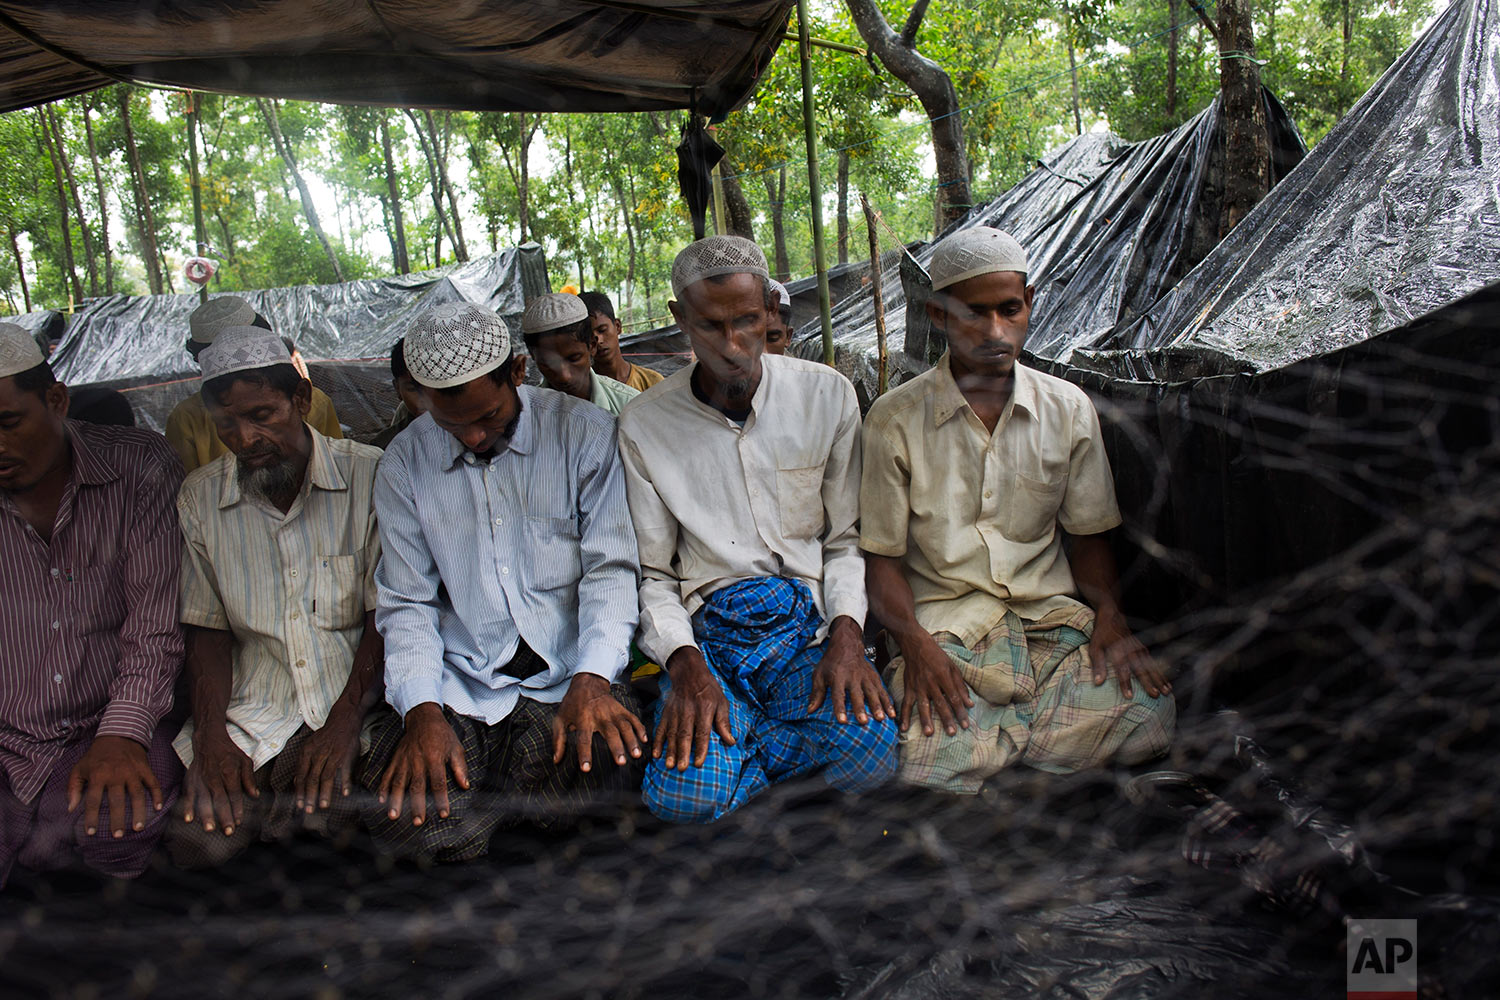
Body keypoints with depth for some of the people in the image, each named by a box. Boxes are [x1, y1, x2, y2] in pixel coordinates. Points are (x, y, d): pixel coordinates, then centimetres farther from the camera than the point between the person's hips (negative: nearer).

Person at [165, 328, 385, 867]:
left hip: (357, 698, -2)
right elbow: (206, 626, 9)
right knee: (200, 836, -22)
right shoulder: (198, 496, 7)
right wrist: (211, 733, -7)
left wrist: (346, 720, -15)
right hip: (253, 709, 3)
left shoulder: (369, 475, -4)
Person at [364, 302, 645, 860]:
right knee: (403, 819, -24)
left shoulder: (583, 432, 0)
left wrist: (591, 678, -20)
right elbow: (405, 603, 5)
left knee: (605, 761, -33)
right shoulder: (404, 464, 6)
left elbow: (611, 568, -4)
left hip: (568, 677, -1)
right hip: (458, 682, 2)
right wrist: (422, 710, -12)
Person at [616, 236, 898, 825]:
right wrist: (684, 661, -15)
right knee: (686, 797, -30)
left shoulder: (827, 395, 4)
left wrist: (847, 632, -10)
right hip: (706, 631, -1)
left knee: (871, 754, -30)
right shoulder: (643, 425, 2)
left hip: (809, 620, 2)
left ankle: (730, 747, -4)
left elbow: (846, 538, 8)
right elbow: (651, 575, 4)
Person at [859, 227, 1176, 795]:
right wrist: (914, 642, -17)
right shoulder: (894, 419, 0)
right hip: (944, 625, -2)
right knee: (928, 765, -30)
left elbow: (1088, 533, 15)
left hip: (1051, 619, 3)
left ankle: (994, 733, -4)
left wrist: (1109, 614, -5)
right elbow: (883, 556, 0)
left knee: (1149, 718, -25)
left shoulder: (1069, 409, 8)